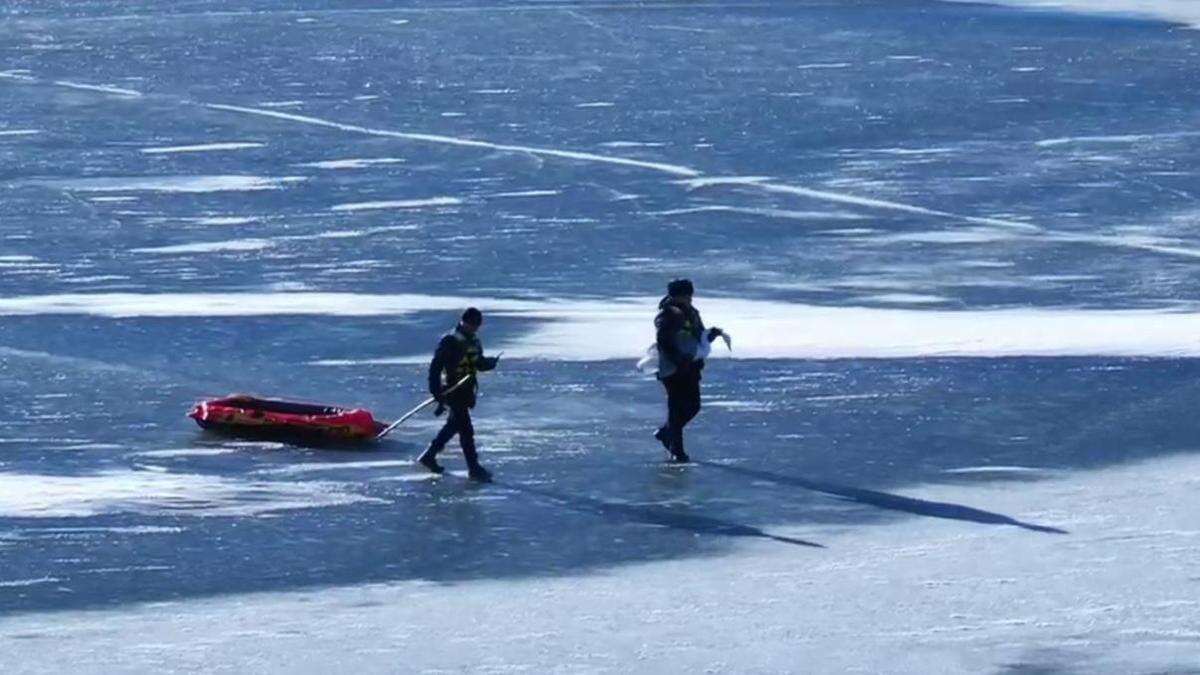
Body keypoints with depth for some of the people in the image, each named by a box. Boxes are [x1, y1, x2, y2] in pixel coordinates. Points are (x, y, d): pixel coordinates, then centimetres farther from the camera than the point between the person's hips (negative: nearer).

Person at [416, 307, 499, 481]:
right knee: (466, 429, -9)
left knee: (453, 425, 19)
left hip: (466, 391, 9)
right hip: (452, 391, -9)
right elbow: (436, 366, -17)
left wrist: (490, 363, -8)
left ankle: (428, 456, 33)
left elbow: (479, 363, 16)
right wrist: (436, 391, -23)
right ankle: (474, 469, -4)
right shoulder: (450, 342, -16)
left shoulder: (474, 341, 9)